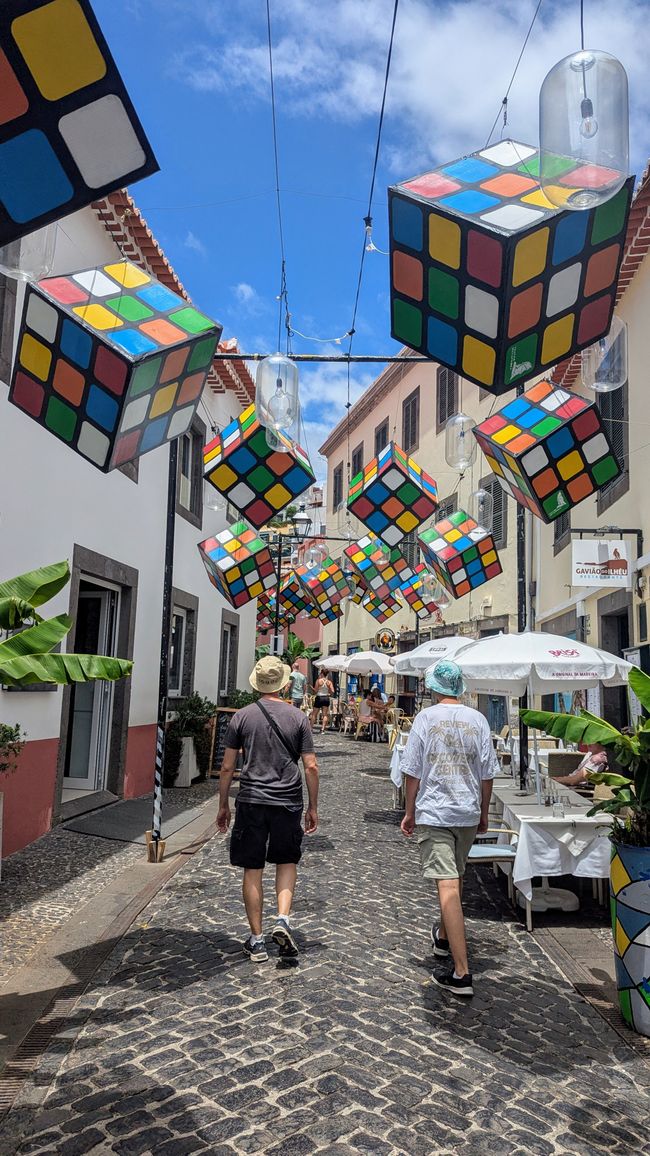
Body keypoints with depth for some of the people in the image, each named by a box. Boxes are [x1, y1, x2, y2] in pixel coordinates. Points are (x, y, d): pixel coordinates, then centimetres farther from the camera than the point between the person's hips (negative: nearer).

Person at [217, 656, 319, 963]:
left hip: (251, 802, 0)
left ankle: (256, 940, 16)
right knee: (287, 862, 20)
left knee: (253, 871, 9)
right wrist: (313, 807, 9)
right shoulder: (298, 718, -1)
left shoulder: (241, 716, -1)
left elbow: (227, 767, 1)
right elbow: (311, 767, -2)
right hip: (288, 802, 0)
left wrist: (223, 805, 11)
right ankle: (283, 919, 3)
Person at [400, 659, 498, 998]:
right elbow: (487, 773, 4)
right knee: (455, 879, 23)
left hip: (433, 812, -4)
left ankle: (462, 973, -8)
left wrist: (410, 812, 4)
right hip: (468, 813, 5)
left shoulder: (426, 718, -8)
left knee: (448, 886, -6)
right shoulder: (477, 720, 0)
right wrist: (484, 813, 16)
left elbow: (413, 771, -7)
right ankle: (443, 937, 44)